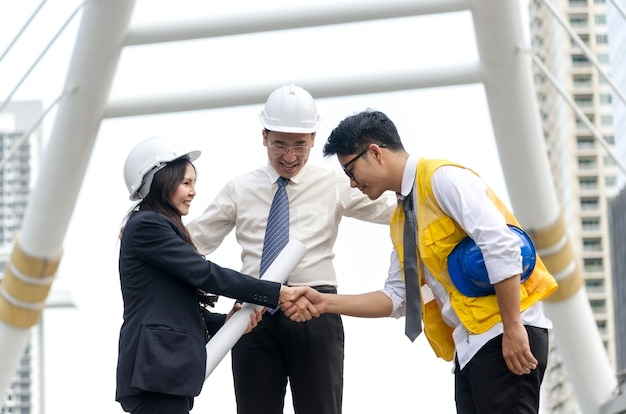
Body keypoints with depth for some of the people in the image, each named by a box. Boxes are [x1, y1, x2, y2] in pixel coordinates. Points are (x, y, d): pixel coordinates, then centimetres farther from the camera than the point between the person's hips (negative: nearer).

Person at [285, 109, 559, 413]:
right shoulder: (400, 221, 20)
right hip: (469, 343, 9)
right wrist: (327, 303, 8)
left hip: (505, 335, -9)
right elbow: (397, 296, 20)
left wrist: (513, 329, -21)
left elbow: (502, 247, -18)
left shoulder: (443, 178, -9)